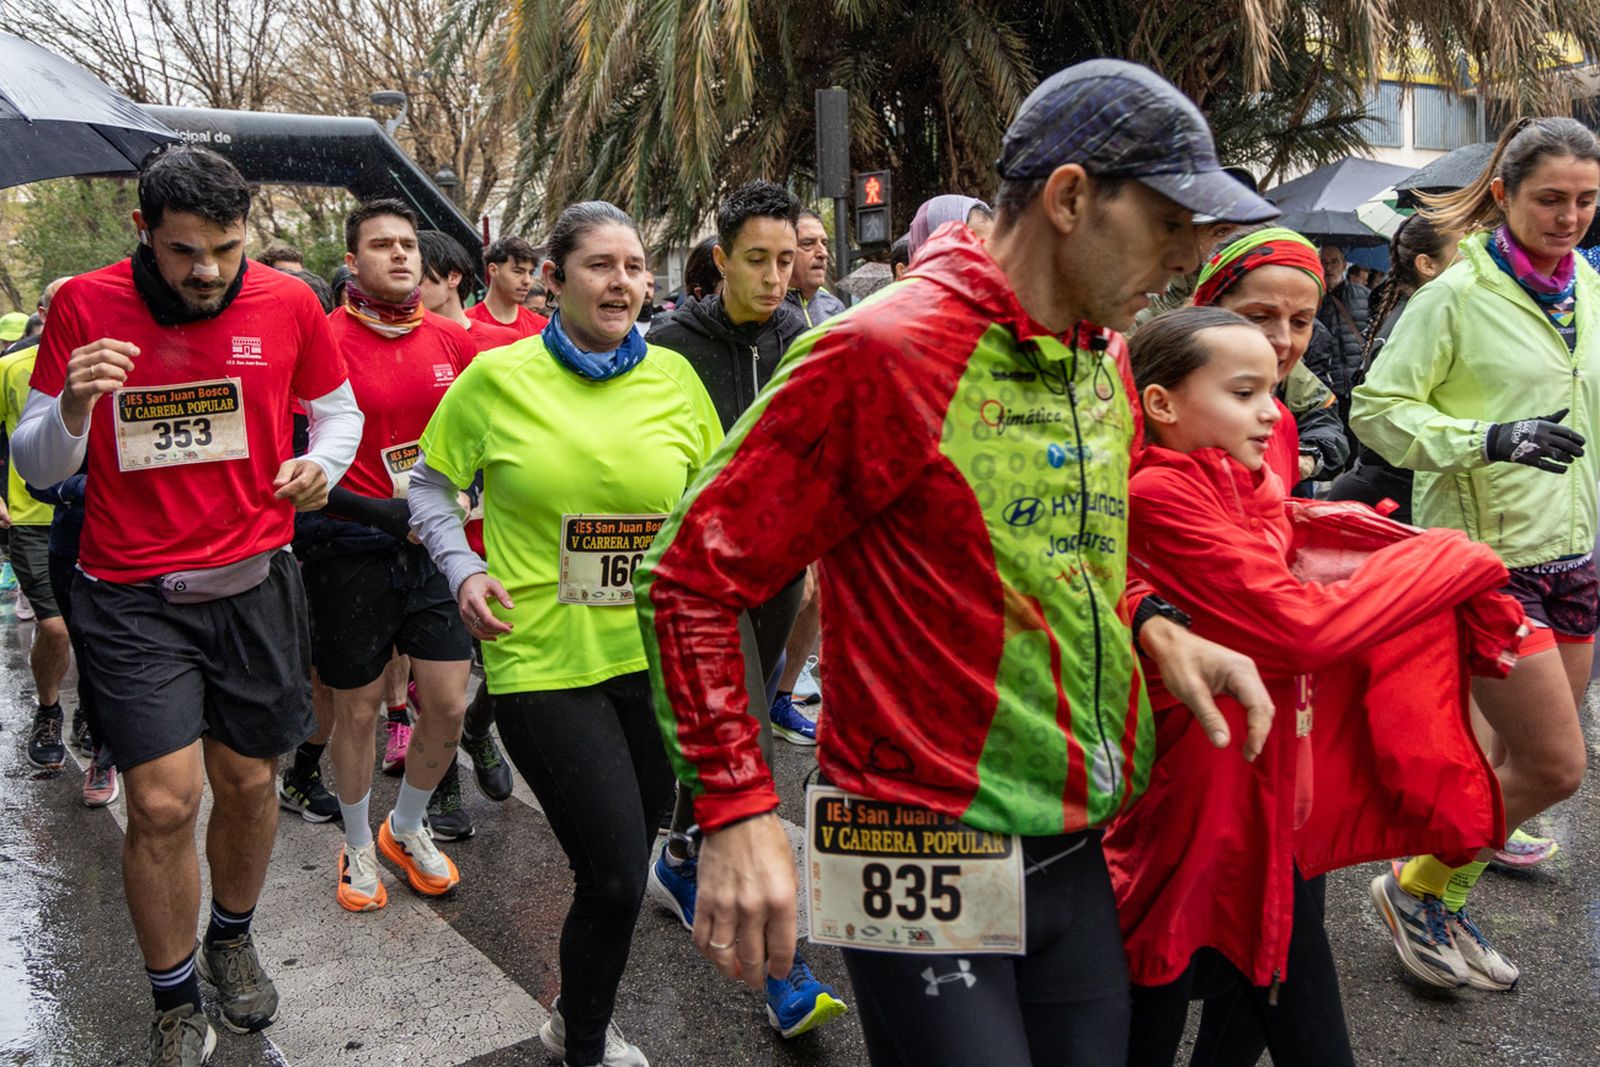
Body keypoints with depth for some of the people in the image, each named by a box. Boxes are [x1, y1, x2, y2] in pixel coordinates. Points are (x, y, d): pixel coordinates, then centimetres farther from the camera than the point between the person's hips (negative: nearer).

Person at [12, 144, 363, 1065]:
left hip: (255, 585, 2)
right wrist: (73, 408, -22)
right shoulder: (85, 306, -5)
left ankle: (233, 941, 40)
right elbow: (36, 465, 0)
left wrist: (324, 462, -9)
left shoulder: (288, 303, -2)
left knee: (249, 783, 11)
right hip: (133, 599, -1)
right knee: (164, 803, -6)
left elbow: (340, 409, 13)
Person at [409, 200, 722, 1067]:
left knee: (626, 863, 18)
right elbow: (431, 488, 7)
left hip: (656, 656, 4)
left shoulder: (672, 375, 2)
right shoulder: (495, 377, -5)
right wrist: (463, 570, -8)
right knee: (616, 877, -5)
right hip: (542, 661, -4)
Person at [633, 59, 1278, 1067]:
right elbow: (693, 577, -14)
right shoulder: (887, 352, -18)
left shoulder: (1109, 361, 7)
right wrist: (738, 810, -19)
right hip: (931, 867, -7)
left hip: (1080, 857, 8)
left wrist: (1155, 628, 2)